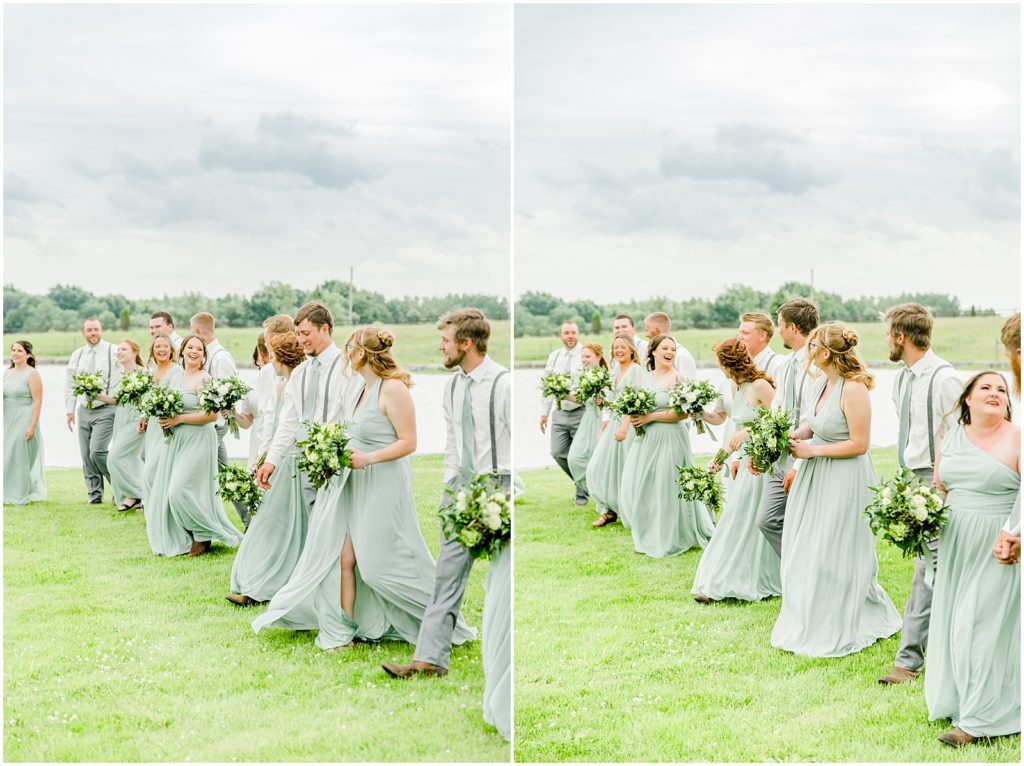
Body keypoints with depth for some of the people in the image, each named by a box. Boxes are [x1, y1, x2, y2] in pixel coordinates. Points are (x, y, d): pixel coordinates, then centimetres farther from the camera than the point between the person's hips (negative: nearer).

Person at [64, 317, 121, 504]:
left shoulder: (113, 352, -4)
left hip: (105, 410, -5)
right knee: (86, 456, 4)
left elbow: (120, 383, -7)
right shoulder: (77, 355, 11)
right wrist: (70, 410, 10)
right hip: (83, 411, 5)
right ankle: (95, 495, 14)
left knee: (97, 451, -18)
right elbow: (70, 385, 16)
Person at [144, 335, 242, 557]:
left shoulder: (205, 379, -11)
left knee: (181, 490, -13)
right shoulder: (179, 377, 14)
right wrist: (165, 418, 4)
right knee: (167, 491, 6)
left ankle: (204, 537, 6)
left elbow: (212, 414, -19)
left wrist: (178, 419, -17)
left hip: (198, 440, -8)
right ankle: (178, 538, 18)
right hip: (176, 440, 8)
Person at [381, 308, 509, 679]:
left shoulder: (502, 384, -12)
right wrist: (450, 486, 12)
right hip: (461, 485, 7)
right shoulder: (453, 386, 11)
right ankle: (430, 658, 6)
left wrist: (506, 493, -13)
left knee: (499, 577, 1)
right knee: (448, 571, 4)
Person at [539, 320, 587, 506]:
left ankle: (582, 492, 18)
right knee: (558, 453, 3)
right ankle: (583, 482, 26)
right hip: (560, 413, 5)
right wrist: (544, 412, 12)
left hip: (581, 412, -5)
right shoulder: (554, 356, 11)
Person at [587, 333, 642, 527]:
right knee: (599, 467, 4)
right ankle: (608, 510, 14)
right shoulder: (615, 371, 14)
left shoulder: (635, 370, -10)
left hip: (629, 424, -8)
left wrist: (624, 426, -27)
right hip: (613, 423, 8)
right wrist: (603, 429, 17)